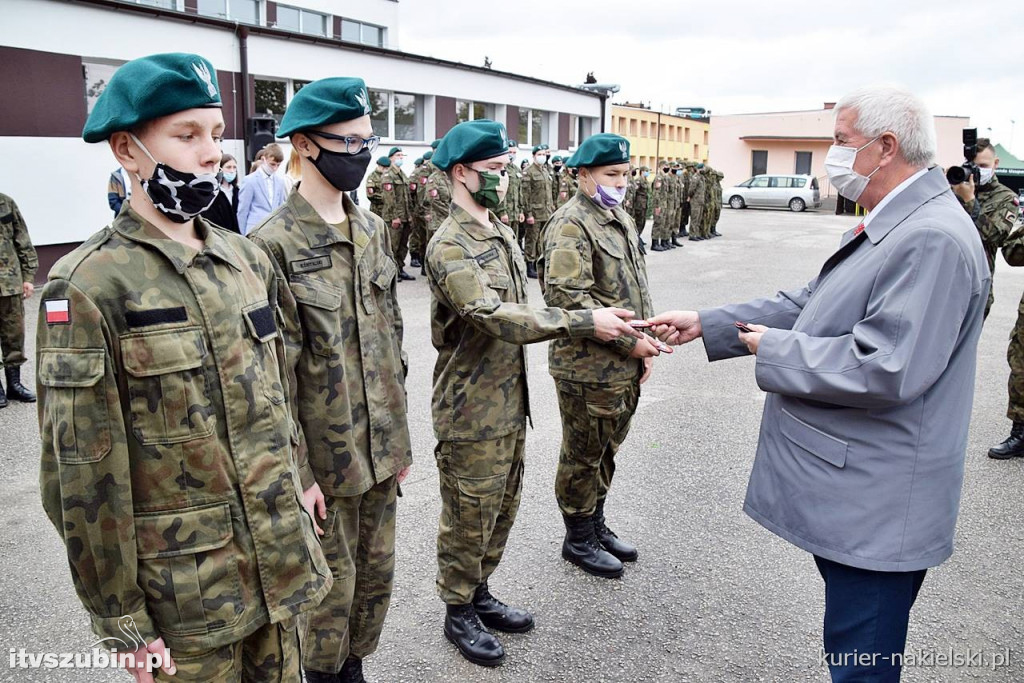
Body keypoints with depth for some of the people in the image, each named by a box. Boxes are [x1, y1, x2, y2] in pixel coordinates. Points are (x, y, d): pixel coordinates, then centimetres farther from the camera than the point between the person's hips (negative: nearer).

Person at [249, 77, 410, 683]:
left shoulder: (374, 230, 5)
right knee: (331, 583, 12)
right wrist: (296, 470, -13)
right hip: (325, 456, -6)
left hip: (380, 450, 6)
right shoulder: (273, 245, -16)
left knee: (377, 574, 20)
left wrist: (399, 438, 11)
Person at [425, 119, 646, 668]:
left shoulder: (500, 233, 9)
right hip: (471, 412, -9)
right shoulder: (450, 247, -20)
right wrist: (585, 321, -33)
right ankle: (458, 613, 28)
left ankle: (480, 594, 39)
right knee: (468, 516, 8)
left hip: (509, 403, 9)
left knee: (502, 508, 20)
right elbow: (496, 317, -31)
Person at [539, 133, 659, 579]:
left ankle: (596, 525, 37)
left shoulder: (621, 219, 14)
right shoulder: (571, 224, -16)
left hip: (626, 367, 9)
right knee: (583, 455, 7)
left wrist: (647, 342, 8)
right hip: (588, 369, -9)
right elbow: (567, 297, -26)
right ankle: (578, 539, 24)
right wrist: (628, 341, -21)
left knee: (607, 450, 20)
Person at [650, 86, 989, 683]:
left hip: (877, 505, -10)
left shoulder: (933, 240, -23)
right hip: (850, 485, 10)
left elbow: (883, 370, -30)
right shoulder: (889, 226, 12)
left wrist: (775, 349, -17)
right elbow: (808, 305, 15)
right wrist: (705, 323, 9)